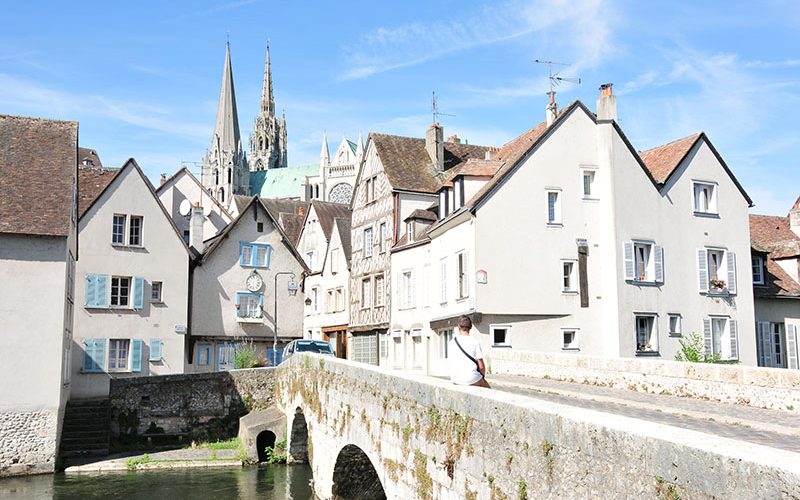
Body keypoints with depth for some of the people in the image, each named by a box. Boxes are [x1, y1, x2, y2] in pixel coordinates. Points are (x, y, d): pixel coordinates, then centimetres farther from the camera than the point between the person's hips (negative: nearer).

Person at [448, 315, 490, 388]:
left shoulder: (451, 342, 2)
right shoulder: (474, 342, -11)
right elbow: (481, 366, -11)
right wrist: (483, 376, 10)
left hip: (455, 380, 4)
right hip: (471, 379, -4)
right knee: (487, 388, 24)